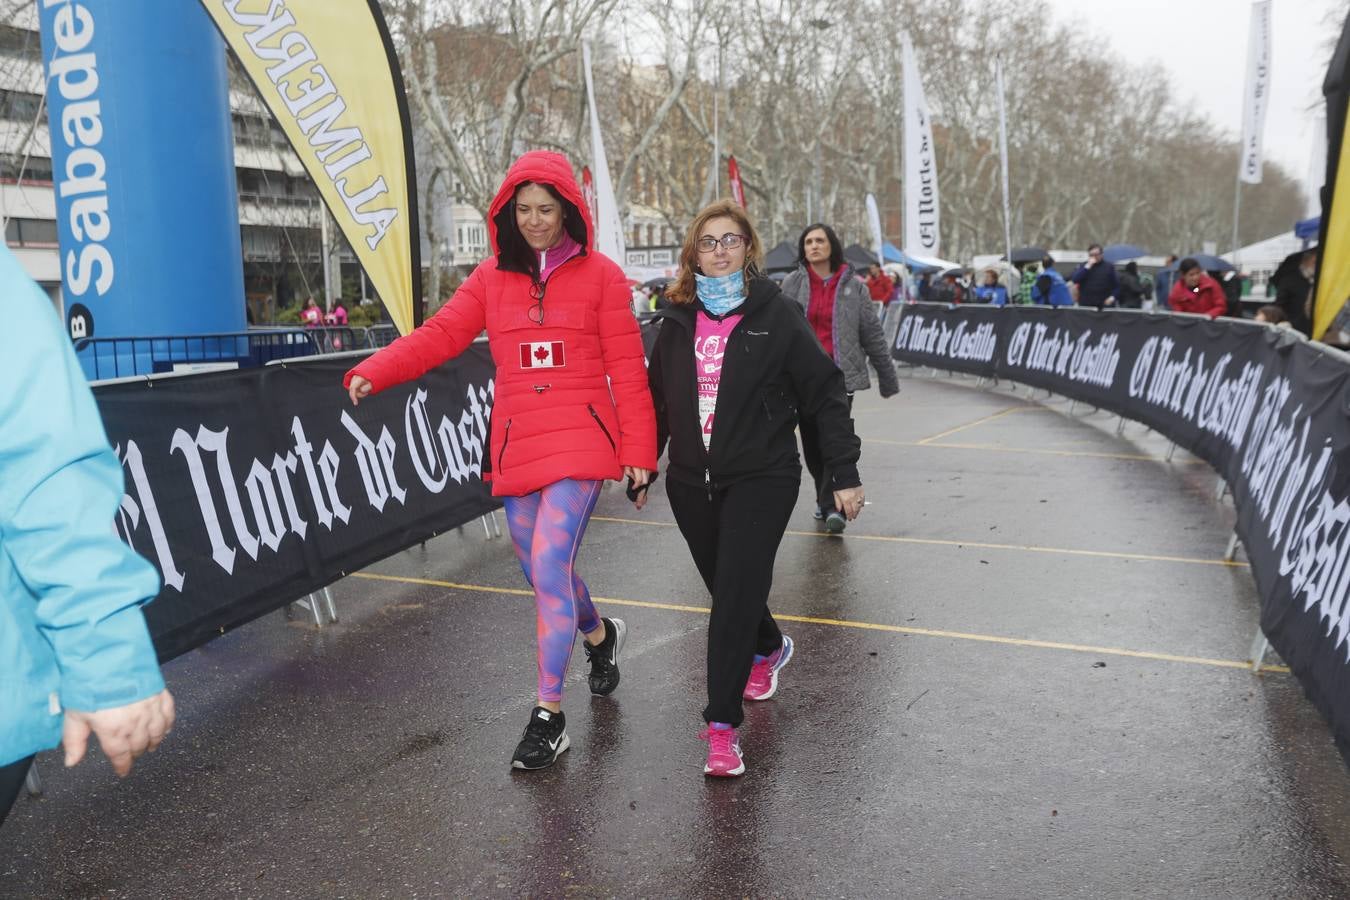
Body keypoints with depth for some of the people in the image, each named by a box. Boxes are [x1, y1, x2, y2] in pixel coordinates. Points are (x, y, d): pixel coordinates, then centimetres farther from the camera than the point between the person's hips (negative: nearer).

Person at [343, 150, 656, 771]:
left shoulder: (600, 275, -1)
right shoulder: (492, 278, 9)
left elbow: (627, 368, -3)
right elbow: (440, 335, -2)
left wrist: (638, 449, -7)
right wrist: (373, 372, -16)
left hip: (579, 440, -4)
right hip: (516, 443, 4)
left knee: (548, 566, -15)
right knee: (544, 572, 13)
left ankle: (549, 715, -2)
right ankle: (601, 634, 45)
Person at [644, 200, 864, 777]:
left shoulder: (776, 316, -5)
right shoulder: (678, 321, 7)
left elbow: (825, 395, -4)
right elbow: (657, 399, 17)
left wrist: (844, 474, -7)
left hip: (761, 480, -5)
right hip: (691, 481, 5)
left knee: (734, 598, -11)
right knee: (726, 590, 18)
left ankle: (722, 726, -3)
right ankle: (770, 649, 49)